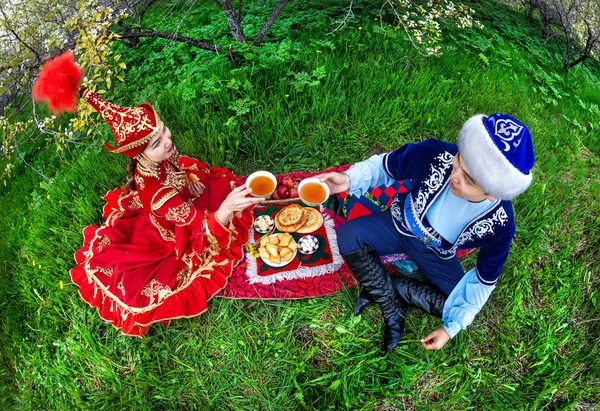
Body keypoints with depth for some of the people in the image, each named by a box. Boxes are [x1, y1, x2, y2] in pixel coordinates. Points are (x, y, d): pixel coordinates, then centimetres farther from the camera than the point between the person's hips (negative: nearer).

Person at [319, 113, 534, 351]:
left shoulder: (499, 225, -29)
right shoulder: (433, 154, -33)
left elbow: (483, 281, -12)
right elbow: (385, 166, -12)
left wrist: (452, 327, -12)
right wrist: (351, 179, -31)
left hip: (436, 254, 0)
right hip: (400, 225, 0)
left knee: (456, 304, -17)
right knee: (347, 236, -26)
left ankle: (380, 288, -6)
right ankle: (393, 312, -11)